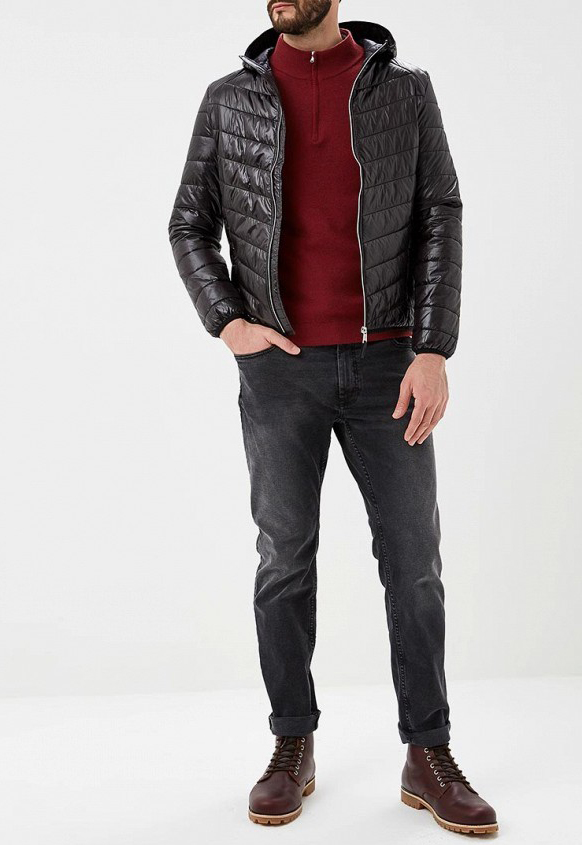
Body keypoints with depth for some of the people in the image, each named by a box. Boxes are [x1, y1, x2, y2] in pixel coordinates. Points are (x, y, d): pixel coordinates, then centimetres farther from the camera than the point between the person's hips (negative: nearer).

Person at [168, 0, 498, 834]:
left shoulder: (406, 87, 4)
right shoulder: (230, 99, 6)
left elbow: (440, 220, -1)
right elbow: (190, 226, 10)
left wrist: (434, 351, -12)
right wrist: (225, 323, -7)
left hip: (385, 362, 0)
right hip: (279, 367, 0)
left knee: (413, 556, 1)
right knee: (285, 558, 5)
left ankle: (429, 759, 14)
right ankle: (292, 750, 20)